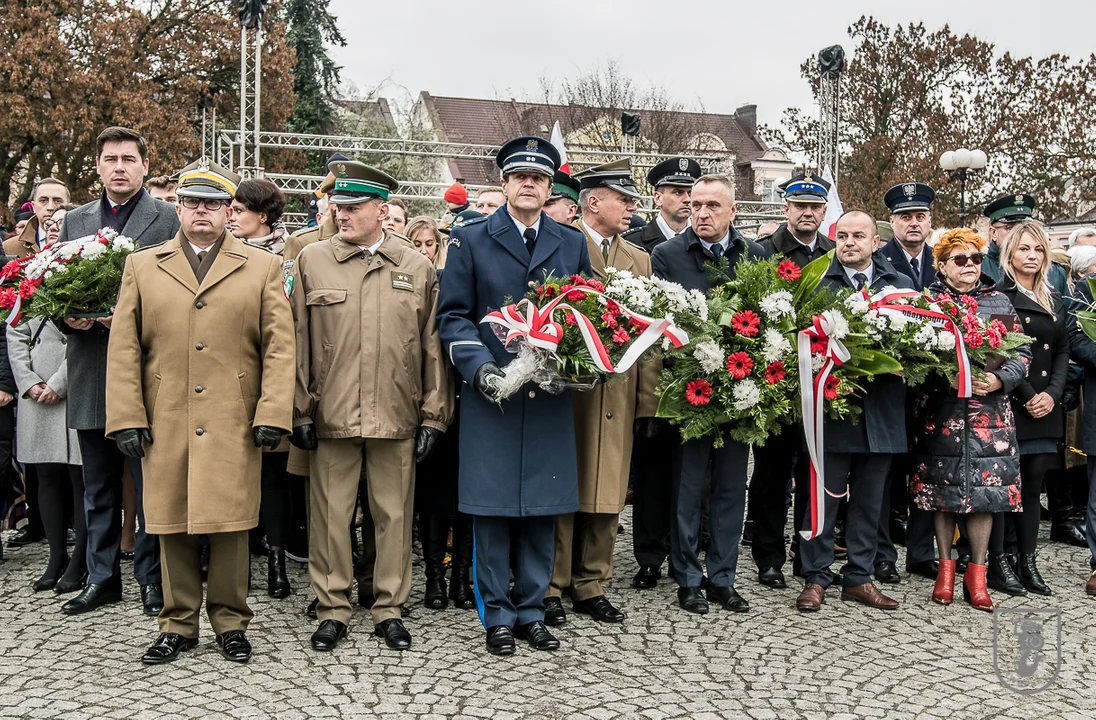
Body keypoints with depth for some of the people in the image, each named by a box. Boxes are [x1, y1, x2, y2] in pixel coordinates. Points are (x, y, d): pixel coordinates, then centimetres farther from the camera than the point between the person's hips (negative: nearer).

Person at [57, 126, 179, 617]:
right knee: (98, 488, 14)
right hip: (91, 375, 5)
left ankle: (152, 578, 16)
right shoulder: (74, 221, 15)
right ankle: (102, 578, 25)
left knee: (150, 485, 3)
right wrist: (68, 317, -6)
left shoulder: (169, 219, 0)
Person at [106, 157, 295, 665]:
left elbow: (279, 347, 2)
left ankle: (230, 621, 17)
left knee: (230, 525, 2)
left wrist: (272, 414, -7)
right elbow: (124, 349, 8)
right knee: (172, 526, 8)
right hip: (164, 426, 2)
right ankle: (178, 624, 21)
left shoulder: (263, 267, 8)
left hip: (234, 426, -1)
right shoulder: (142, 267, 13)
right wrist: (127, 418, -1)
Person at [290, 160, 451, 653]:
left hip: (397, 418, 0)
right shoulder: (312, 261, 6)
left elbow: (433, 349, 7)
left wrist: (433, 417, 3)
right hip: (330, 416, 0)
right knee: (330, 515, 5)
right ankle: (332, 609, 20)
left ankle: (390, 609, 21)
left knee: (395, 515, 7)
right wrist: (300, 411, 1)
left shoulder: (419, 269, 7)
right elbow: (299, 343, 5)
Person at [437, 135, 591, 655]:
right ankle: (497, 615, 15)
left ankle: (531, 611, 21)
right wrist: (479, 366, -13)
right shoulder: (471, 240, 5)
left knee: (543, 509, 7)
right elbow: (453, 315, 2)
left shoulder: (572, 244, 13)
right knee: (492, 508, 2)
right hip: (491, 395, -2)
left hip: (551, 397, 3)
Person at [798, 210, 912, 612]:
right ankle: (815, 578, 14)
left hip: (881, 410, 3)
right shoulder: (816, 283, 2)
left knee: (869, 500, 12)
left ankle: (858, 578, 23)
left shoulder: (902, 286, 12)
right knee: (824, 497, 3)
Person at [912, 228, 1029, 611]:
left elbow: (1022, 353, 9)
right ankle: (946, 568, 17)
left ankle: (977, 573, 11)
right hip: (940, 412, -1)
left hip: (989, 411, 2)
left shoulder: (999, 302, 12)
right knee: (942, 491, 4)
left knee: (984, 492, 0)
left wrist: (999, 380, -10)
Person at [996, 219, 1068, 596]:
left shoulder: (1054, 299, 16)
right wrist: (1026, 396, -12)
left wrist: (1052, 394, -3)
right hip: (1008, 405, -6)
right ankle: (996, 561, 5)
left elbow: (1063, 351, 12)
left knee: (1033, 483, 8)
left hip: (1045, 407, 6)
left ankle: (1027, 562, 14)